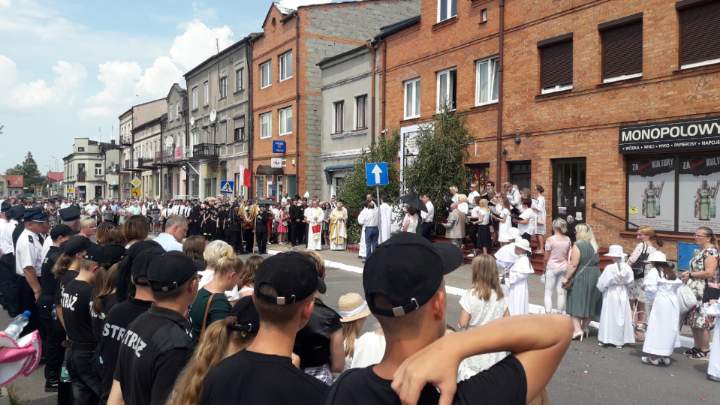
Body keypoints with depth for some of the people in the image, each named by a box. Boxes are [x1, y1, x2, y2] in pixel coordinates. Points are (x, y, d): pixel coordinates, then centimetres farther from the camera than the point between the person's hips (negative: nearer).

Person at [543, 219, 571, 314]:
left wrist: (545, 268, 7)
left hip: (552, 267, -4)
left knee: (548, 293, 1)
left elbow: (546, 257, -8)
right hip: (563, 267, 5)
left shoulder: (550, 239, -13)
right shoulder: (568, 240, 0)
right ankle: (560, 313, 18)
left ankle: (548, 314, -3)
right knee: (561, 292, 11)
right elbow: (568, 256, 7)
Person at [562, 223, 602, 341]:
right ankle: (584, 327, 25)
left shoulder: (578, 245, -14)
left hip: (580, 277, -6)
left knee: (576, 302, 0)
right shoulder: (594, 245, 6)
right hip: (595, 275, 6)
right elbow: (596, 262, 8)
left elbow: (574, 265, -18)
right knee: (590, 302, 15)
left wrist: (566, 278, -13)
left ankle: (577, 329, -8)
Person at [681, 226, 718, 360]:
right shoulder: (700, 251, 15)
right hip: (696, 291, 9)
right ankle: (697, 347, 21)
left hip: (706, 293, -9)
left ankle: (705, 350, 4)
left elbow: (709, 273, -22)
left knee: (702, 322, -6)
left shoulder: (710, 251, -13)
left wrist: (690, 275, -14)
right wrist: (688, 275, 7)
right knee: (694, 320, 12)